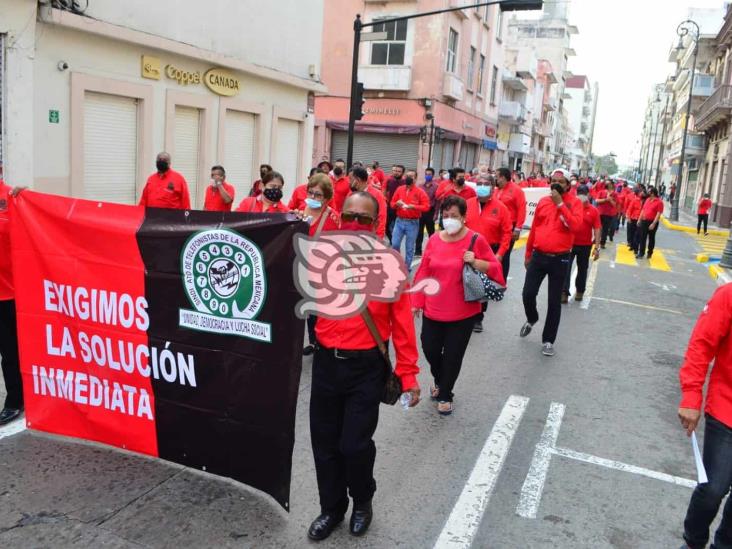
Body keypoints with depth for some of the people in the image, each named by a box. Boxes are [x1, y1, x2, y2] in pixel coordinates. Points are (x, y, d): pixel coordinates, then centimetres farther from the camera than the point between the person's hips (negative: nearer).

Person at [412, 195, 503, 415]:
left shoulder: (476, 240, -9)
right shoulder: (434, 239, 1)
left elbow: (495, 268, -3)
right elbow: (423, 273, 5)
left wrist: (475, 262, -21)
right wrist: (416, 302, 4)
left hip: (462, 312, -3)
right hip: (433, 310, 3)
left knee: (452, 355, 6)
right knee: (430, 349, 12)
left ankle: (445, 395, 30)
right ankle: (439, 381, 44)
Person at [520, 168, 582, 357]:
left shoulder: (574, 202, -5)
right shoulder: (543, 201, 6)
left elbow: (575, 225, -23)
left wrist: (560, 203, -22)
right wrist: (528, 253, 16)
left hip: (559, 259, -3)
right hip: (538, 255, 3)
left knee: (554, 301, 4)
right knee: (528, 294, 2)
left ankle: (548, 340, 16)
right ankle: (531, 319, 35)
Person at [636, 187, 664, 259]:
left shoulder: (659, 202, -10)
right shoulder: (647, 200, 11)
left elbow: (658, 214, -15)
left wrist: (653, 223, -21)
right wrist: (639, 219, 12)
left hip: (652, 222, -6)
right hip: (644, 221, 6)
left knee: (651, 238, 6)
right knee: (642, 237, 4)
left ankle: (650, 253, 18)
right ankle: (641, 253, 9)